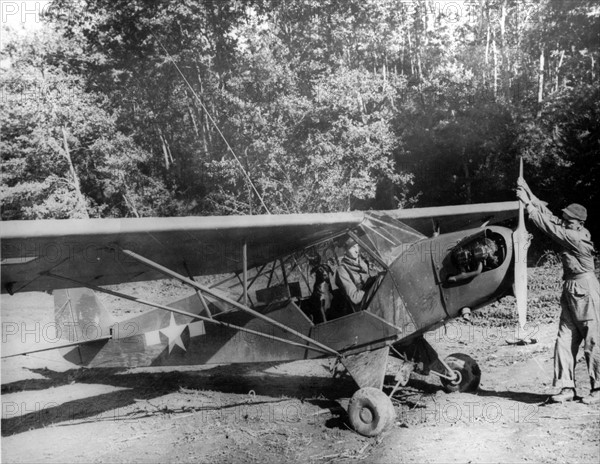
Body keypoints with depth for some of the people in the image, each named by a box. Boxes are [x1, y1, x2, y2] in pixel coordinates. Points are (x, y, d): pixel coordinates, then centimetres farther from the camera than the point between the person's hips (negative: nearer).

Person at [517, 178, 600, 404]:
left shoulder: (578, 237, -15)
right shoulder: (568, 233, 8)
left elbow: (549, 227, -18)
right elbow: (548, 215, 8)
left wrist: (528, 205, -14)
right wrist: (528, 193, 1)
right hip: (570, 291, 9)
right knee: (564, 341, 4)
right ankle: (567, 387, 7)